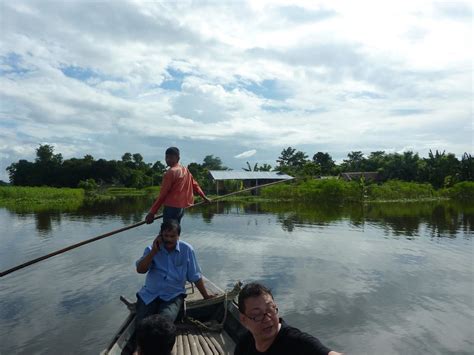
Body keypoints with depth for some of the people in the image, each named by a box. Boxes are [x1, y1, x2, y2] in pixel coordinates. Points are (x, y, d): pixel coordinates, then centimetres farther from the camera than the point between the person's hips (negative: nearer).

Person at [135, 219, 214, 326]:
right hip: (149, 294, 2)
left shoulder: (187, 250, -4)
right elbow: (140, 270, -11)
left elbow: (195, 277, 2)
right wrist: (154, 251, -16)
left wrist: (206, 296, 5)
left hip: (173, 296, -2)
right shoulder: (152, 249, 2)